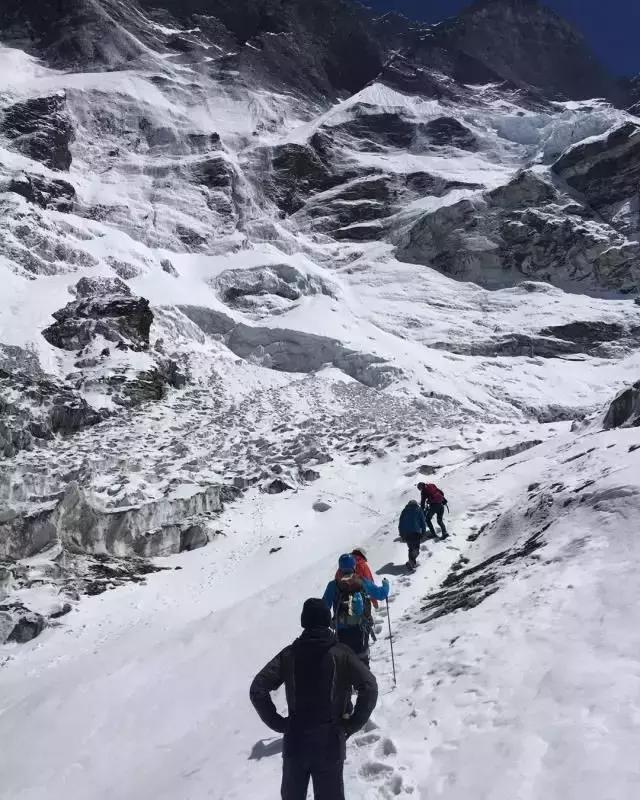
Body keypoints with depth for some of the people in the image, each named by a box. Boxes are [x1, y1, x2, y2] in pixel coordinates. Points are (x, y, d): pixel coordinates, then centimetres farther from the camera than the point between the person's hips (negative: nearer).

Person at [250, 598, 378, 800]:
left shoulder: (289, 654, -3)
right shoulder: (341, 654, -7)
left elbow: (257, 689, -7)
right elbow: (369, 687, -15)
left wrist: (278, 723, 1)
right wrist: (352, 724, -5)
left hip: (295, 742, 2)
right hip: (330, 743, -1)